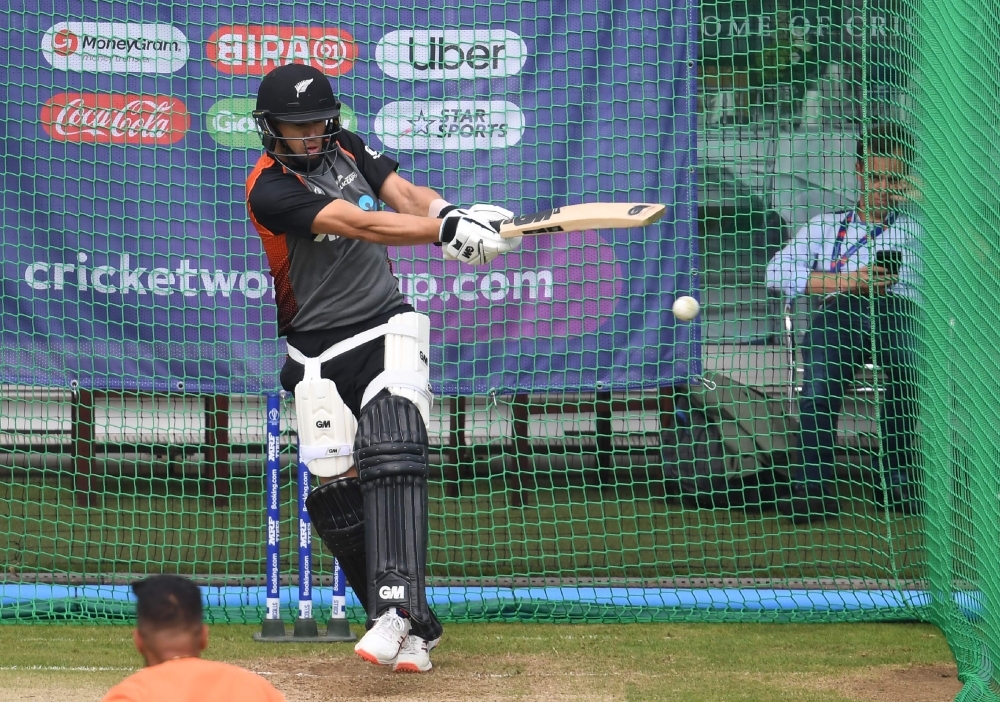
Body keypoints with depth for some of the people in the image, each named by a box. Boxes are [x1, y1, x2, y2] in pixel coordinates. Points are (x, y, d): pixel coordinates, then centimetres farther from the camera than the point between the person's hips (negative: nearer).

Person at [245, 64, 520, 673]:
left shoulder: (343, 145, 6)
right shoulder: (271, 190, -14)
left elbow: (403, 192, -4)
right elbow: (360, 225, -25)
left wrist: (459, 218, -26)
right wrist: (443, 231, -36)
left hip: (387, 328, 2)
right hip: (320, 355, -2)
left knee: (391, 456, -22)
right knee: (337, 491, -3)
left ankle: (397, 608, -34)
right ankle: (417, 630, 10)